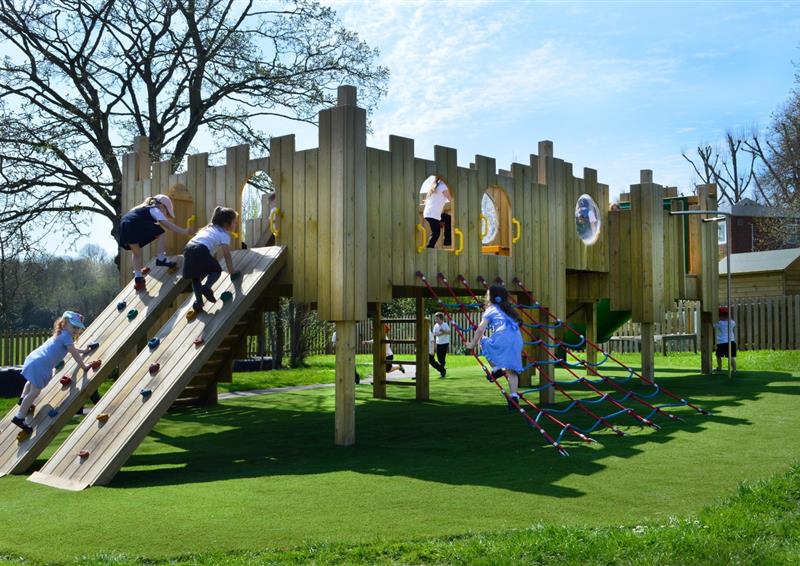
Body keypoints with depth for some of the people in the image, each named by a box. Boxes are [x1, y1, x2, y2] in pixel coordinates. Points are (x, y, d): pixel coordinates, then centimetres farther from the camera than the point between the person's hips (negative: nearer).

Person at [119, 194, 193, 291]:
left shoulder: (142, 209, 38)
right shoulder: (155, 210, 15)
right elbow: (168, 225, 6)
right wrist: (184, 232, 7)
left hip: (123, 226, 7)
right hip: (134, 225, -7)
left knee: (136, 253, 22)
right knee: (160, 234, 10)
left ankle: (138, 276, 13)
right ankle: (161, 259, 7)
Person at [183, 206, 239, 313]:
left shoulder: (210, 227, 33)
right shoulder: (224, 235, 11)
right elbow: (227, 256, 7)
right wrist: (231, 272, 12)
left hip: (188, 248, 6)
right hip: (201, 250, -6)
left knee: (195, 277, 19)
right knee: (216, 270, 16)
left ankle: (198, 301, 8)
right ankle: (206, 287, -6)